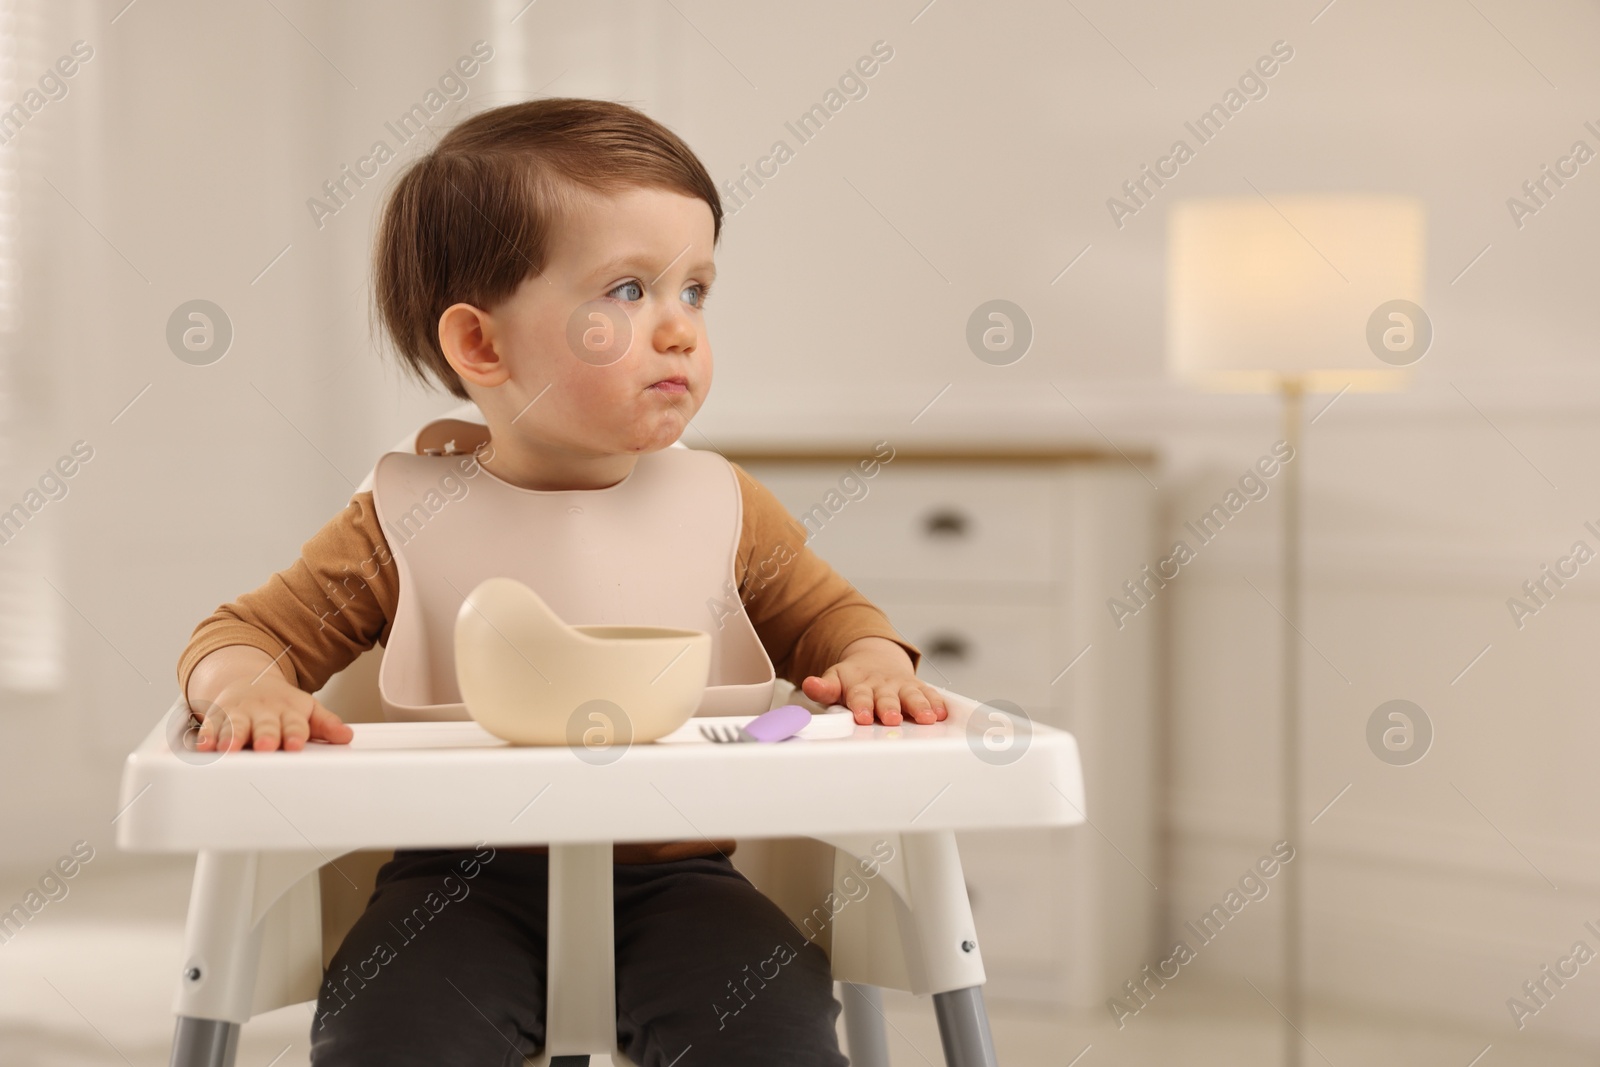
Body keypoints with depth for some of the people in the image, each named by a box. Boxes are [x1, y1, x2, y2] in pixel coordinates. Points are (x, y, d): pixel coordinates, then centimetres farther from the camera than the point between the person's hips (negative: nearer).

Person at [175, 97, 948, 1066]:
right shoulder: (409, 524, -1)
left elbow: (829, 615, 17)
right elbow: (247, 631, 4)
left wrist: (873, 663, -7)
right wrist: (248, 687, -20)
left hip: (672, 870, 1)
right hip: (467, 877, -1)